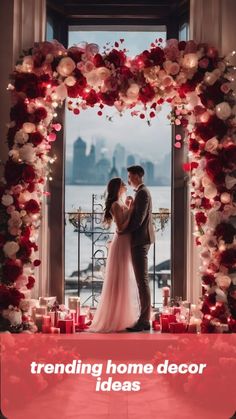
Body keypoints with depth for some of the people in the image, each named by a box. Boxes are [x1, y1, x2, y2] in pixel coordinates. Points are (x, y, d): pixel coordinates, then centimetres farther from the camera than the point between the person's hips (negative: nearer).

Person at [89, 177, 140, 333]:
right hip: (121, 245, -10)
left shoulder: (121, 204, 14)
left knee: (125, 281, 13)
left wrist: (129, 207, 11)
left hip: (126, 244, 10)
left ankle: (121, 317, 20)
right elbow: (121, 227, -20)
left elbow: (127, 223, 10)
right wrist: (131, 211, -17)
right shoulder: (116, 205, -14)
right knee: (120, 281, -5)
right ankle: (115, 320, 1)